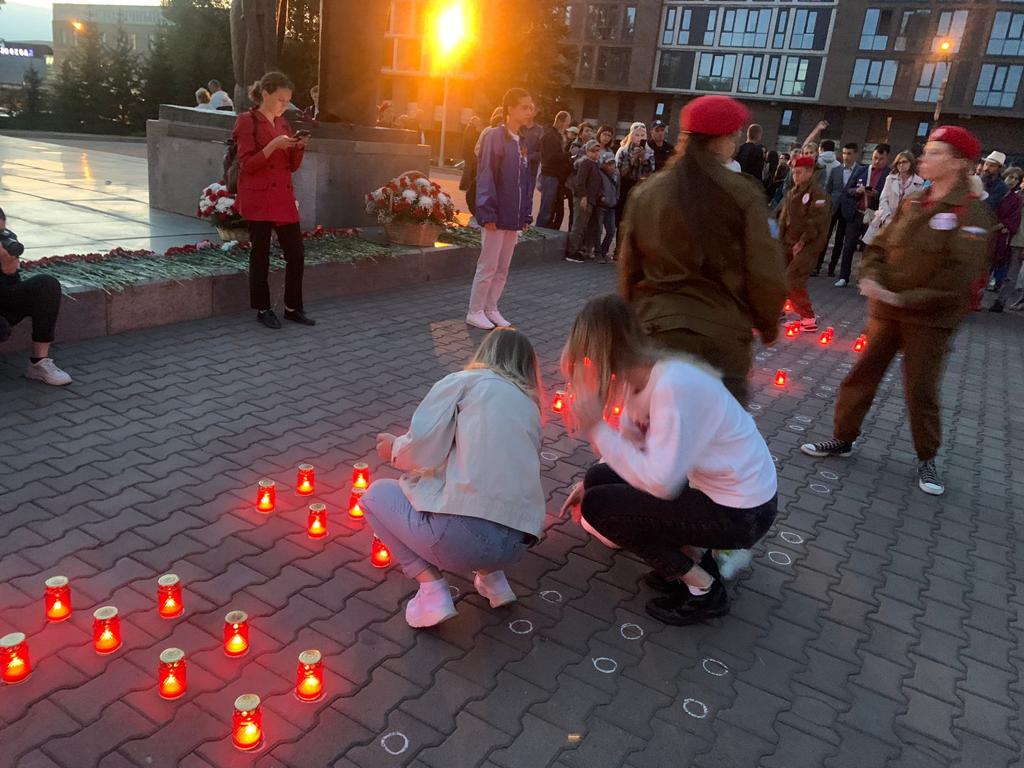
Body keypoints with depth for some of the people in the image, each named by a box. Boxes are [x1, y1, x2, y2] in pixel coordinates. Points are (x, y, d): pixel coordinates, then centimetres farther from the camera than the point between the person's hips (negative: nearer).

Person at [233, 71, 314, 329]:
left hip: (284, 197, 6)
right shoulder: (247, 121, -5)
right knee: (260, 254, 2)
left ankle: (293, 307, 16)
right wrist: (273, 145, -20)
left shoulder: (283, 123, 15)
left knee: (296, 253, 4)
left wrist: (300, 146, -3)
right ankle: (263, 309, 14)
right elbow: (247, 165, -11)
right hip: (258, 199, -6)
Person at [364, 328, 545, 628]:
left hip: (462, 532, -6)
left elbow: (423, 449, -6)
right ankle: (492, 577, 17)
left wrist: (395, 450, 17)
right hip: (517, 544, 6)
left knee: (376, 493, 22)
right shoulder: (529, 405, 21)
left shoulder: (463, 381, 6)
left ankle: (433, 590, 5)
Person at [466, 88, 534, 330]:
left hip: (514, 215, 7)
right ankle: (475, 312, 10)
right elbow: (485, 177, -14)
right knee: (488, 265, -1)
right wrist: (487, 213, -19)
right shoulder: (494, 137, -9)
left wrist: (526, 214, 10)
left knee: (503, 268, 12)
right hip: (497, 214, -7)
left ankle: (491, 309, 23)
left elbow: (526, 181, 14)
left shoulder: (523, 143, 11)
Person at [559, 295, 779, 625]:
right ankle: (692, 554, 13)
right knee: (600, 479, 6)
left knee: (597, 506, -10)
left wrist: (595, 429, -28)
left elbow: (660, 483, -32)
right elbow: (630, 443, 8)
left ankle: (704, 589, 2)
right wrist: (588, 483, -2)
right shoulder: (639, 376, -3)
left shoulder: (673, 385, -30)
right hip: (709, 485, 9)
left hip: (741, 512, -8)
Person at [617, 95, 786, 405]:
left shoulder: (649, 191, 3)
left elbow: (629, 265, 9)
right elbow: (764, 272, -5)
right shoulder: (742, 194, -7)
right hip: (721, 334, -3)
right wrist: (768, 323, 11)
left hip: (655, 329, 3)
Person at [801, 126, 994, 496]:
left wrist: (909, 298, -23)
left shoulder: (972, 211, -11)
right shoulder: (911, 203, 7)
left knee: (920, 389, 4)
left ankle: (926, 458, 23)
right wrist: (871, 278, -12)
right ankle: (843, 438, 24)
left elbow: (961, 273, -20)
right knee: (862, 374, 9)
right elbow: (879, 246, 8)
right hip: (886, 309, 5)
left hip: (930, 318, -5)